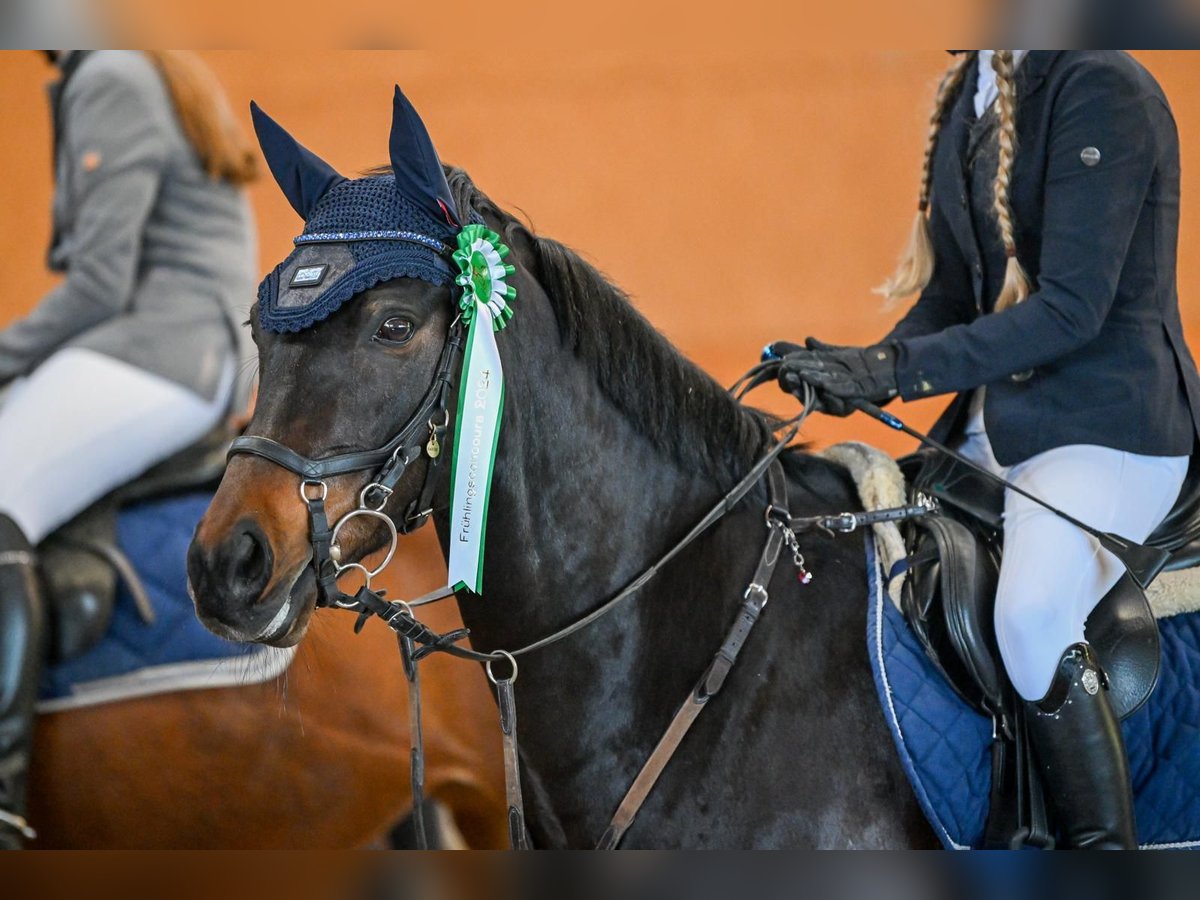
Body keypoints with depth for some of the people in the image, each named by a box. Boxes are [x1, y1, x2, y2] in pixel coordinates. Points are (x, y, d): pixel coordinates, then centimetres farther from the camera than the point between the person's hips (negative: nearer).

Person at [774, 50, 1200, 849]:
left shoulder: (1101, 87, -15)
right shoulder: (970, 93, 11)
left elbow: (1071, 308, -21)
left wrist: (896, 368, -24)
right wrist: (865, 371, -4)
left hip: (1105, 425, -9)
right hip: (990, 426, 9)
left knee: (1033, 614, -34)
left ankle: (1103, 842, -22)